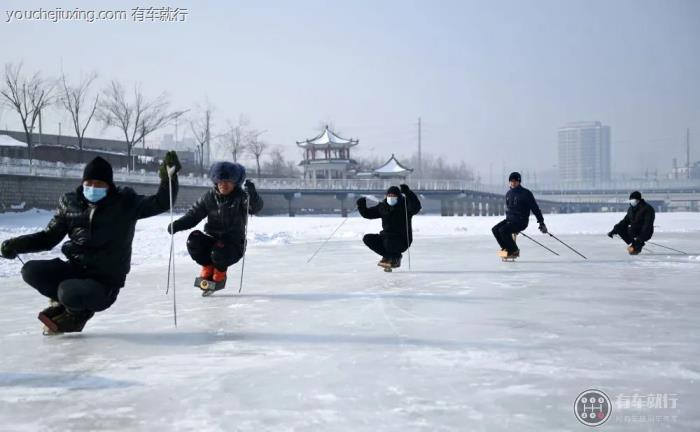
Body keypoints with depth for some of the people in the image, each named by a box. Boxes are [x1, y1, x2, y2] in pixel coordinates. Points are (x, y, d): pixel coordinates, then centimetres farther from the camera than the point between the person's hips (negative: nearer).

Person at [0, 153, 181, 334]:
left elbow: (161, 203, -9)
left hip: (105, 281, -4)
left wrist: (168, 176, -25)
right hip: (75, 268, 5)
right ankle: (66, 301, 8)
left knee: (70, 293, -33)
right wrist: (16, 245, -4)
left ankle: (78, 311, 5)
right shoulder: (70, 203, 3)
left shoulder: (125, 203, -5)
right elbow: (49, 237, 10)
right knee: (31, 271, -17)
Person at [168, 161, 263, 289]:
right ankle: (208, 267, 3)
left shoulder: (241, 197, -10)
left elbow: (256, 207, -28)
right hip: (212, 239, 4)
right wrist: (178, 224, -13)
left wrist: (252, 194, -50)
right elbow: (194, 214, 5)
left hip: (233, 244, -3)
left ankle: (220, 271, 5)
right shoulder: (209, 196, 2)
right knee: (194, 240, -25)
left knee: (219, 254, -34)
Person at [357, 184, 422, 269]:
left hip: (402, 240, -6)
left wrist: (408, 193, -40)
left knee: (388, 243, -35)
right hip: (386, 237, 6)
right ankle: (388, 256, 3)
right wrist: (361, 206, -8)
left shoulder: (404, 206, -10)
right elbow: (367, 214, 12)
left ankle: (396, 257, 3)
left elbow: (416, 207, -31)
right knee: (367, 238, -6)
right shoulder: (382, 206, 6)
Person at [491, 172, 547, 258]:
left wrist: (541, 222, -7)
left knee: (503, 230, -26)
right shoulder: (508, 194, 11)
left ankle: (514, 251, -11)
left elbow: (535, 208, -6)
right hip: (509, 219, 7)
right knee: (495, 229, -12)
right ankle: (507, 248, -2)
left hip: (521, 221, -7)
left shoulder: (526, 193, -9)